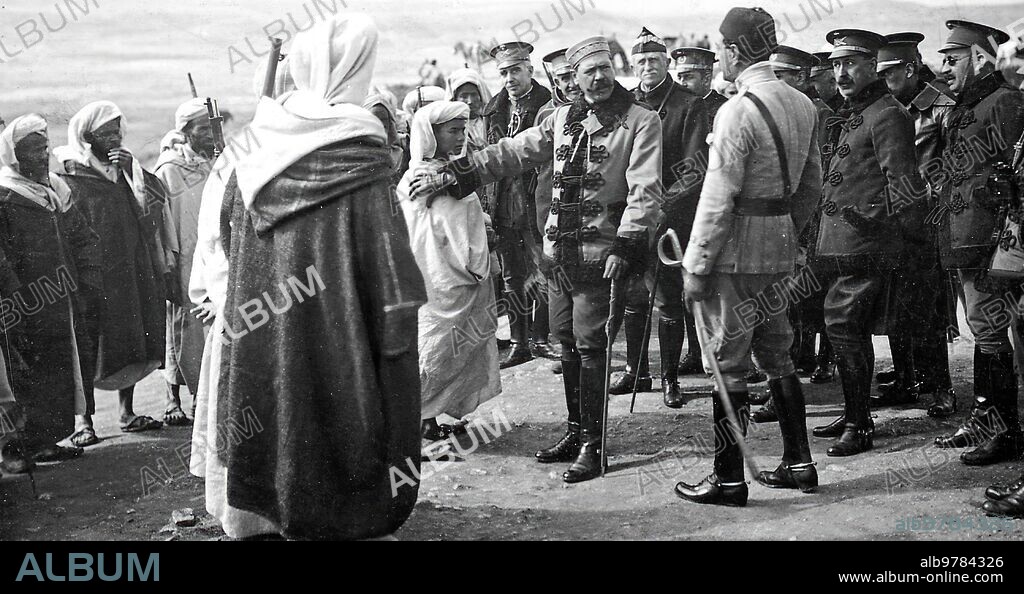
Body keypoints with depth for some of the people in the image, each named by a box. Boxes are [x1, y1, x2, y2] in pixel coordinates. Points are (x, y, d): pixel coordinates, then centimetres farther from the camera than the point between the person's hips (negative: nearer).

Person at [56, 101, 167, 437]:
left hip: (132, 270, 6)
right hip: (92, 275, -6)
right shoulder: (71, 177, -6)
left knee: (130, 343, 9)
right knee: (89, 345, -3)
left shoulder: (126, 168, 12)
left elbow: (160, 195, 0)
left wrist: (132, 169, -11)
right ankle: (83, 418, 4)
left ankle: (127, 413, 18)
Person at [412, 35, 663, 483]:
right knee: (568, 343, 13)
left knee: (590, 347, -6)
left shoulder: (641, 122, -4)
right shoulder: (563, 119, 14)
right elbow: (511, 153, 14)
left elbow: (645, 190, -11)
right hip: (558, 250, 6)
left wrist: (625, 246, -20)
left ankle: (593, 445, 2)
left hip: (599, 254, -6)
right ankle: (576, 430, 25)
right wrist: (451, 175, 8)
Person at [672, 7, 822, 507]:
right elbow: (811, 182, 15)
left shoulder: (737, 111, -18)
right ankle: (798, 464, 25)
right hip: (780, 252, 8)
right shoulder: (802, 104, 8)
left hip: (736, 254, -8)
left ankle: (729, 480, 8)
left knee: (728, 367, 1)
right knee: (777, 357, 18)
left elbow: (717, 199, -19)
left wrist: (696, 266, -13)